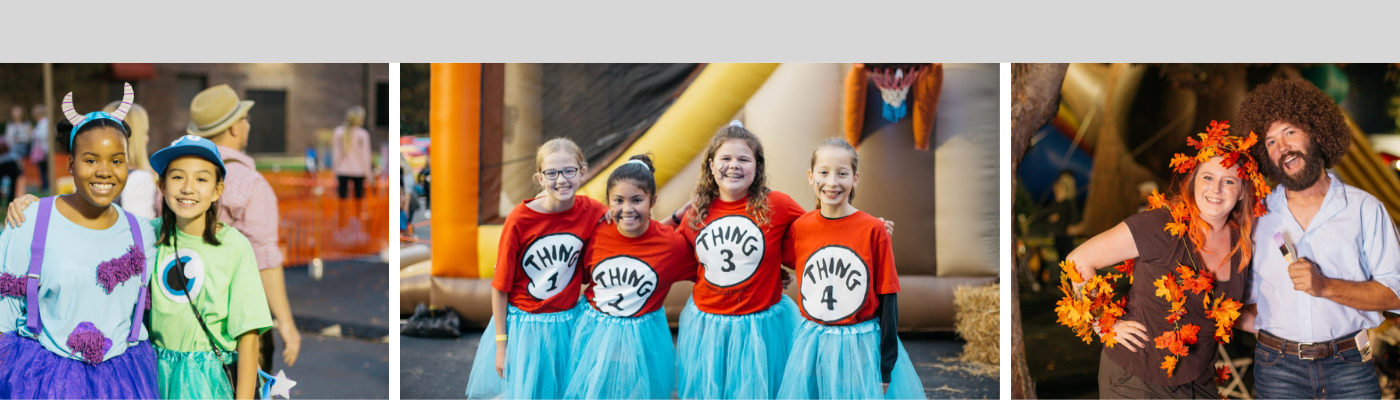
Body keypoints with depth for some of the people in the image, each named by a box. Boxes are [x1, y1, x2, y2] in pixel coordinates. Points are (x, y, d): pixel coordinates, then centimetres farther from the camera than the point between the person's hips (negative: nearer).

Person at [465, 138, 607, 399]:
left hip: (569, 324, 2)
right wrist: (501, 343, -5)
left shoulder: (592, 212, -9)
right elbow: (500, 286, -8)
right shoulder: (519, 220, -15)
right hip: (524, 325, -2)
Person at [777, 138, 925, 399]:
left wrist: (886, 366, -5)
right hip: (812, 346, 2)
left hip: (862, 346, -2)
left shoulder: (874, 230, -9)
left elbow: (887, 299, -6)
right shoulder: (799, 228, -2)